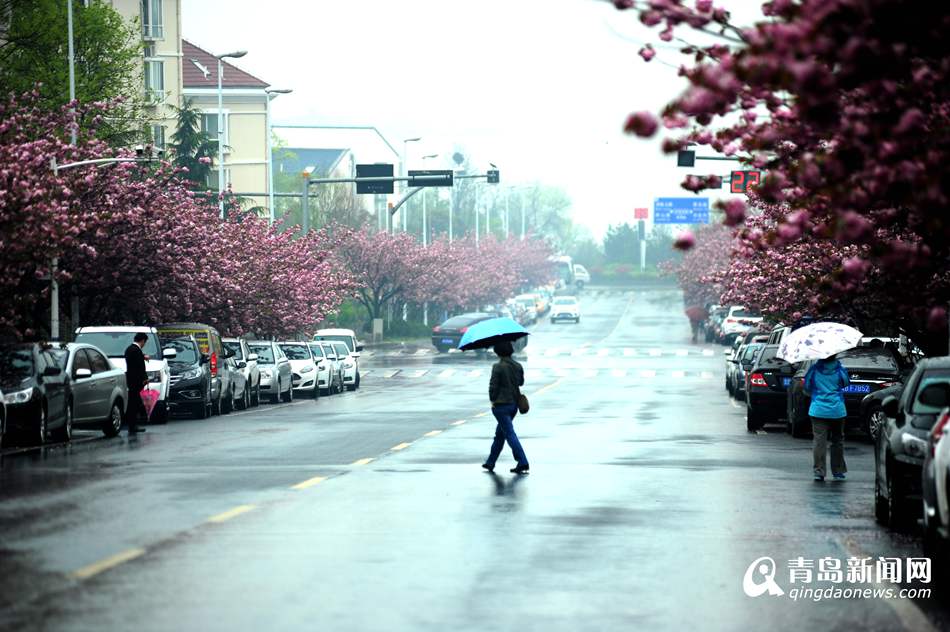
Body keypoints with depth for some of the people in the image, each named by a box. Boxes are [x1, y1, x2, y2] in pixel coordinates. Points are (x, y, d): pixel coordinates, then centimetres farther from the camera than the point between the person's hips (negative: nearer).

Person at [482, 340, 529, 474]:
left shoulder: (498, 367, -16)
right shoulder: (518, 366, 2)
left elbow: (493, 386, -14)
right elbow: (521, 382, 16)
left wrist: (493, 400, 1)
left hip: (501, 404, -7)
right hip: (514, 403, 7)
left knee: (510, 434, -6)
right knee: (500, 433, 18)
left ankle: (522, 462, -14)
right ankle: (490, 463, 27)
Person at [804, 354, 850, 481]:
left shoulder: (814, 369, -3)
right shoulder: (839, 369, -3)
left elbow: (807, 389, 7)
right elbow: (846, 383, 13)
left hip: (818, 410, -1)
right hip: (837, 411, 1)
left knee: (819, 441, -3)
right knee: (838, 440, 13)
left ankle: (819, 471, -10)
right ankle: (838, 471, 17)